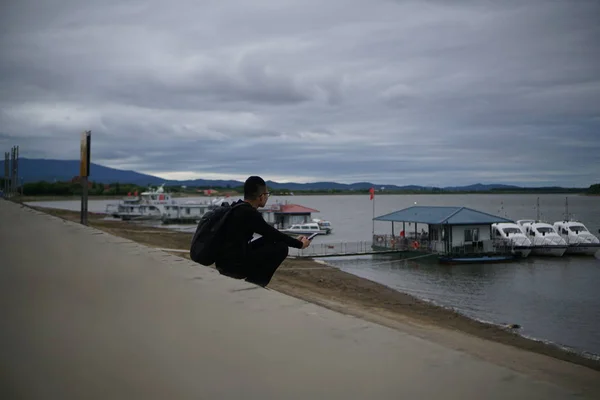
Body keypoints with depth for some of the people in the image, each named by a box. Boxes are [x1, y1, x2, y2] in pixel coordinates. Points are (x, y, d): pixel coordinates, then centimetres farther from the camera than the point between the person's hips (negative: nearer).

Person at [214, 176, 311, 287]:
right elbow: (273, 234, -8)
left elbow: (269, 234, 21)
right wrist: (299, 244, 7)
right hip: (234, 265, -10)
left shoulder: (238, 209, 13)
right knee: (281, 247, -7)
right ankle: (255, 283, 0)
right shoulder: (249, 213, -16)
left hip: (226, 262, 10)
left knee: (270, 241, 19)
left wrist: (295, 240, 22)